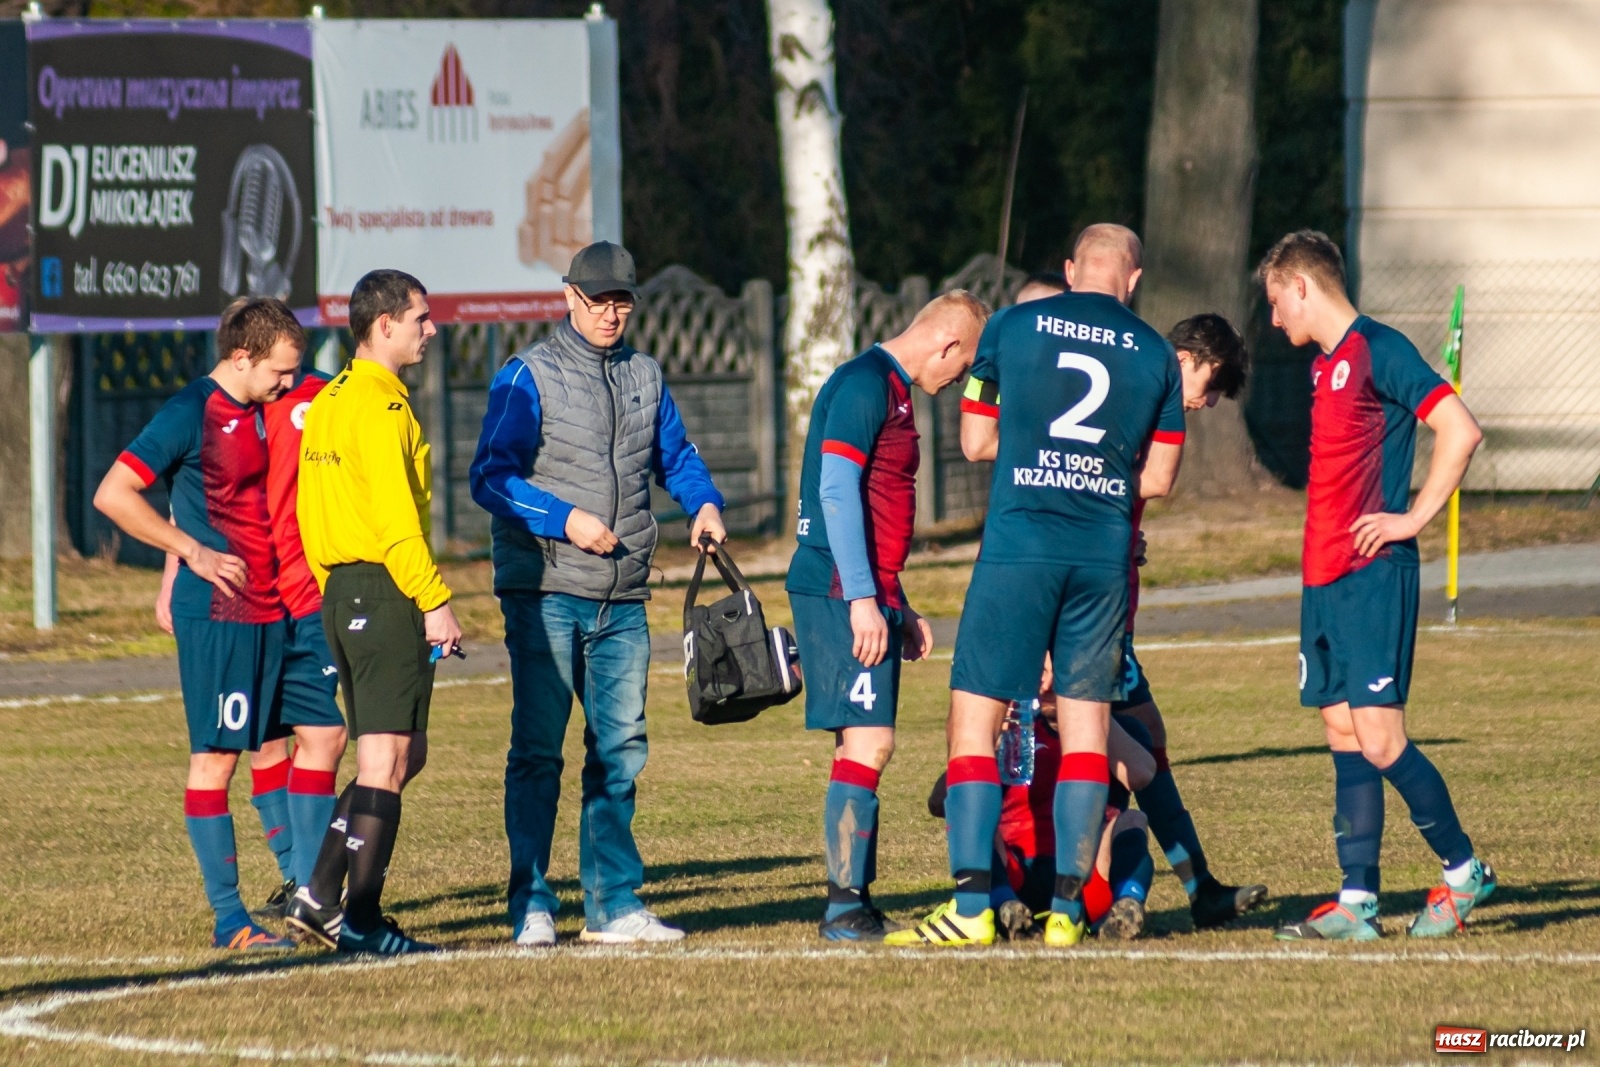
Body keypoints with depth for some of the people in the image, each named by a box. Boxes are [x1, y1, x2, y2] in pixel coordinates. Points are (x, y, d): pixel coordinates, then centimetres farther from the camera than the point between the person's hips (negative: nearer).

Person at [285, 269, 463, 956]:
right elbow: (396, 517, -20)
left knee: (401, 754, 14)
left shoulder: (327, 401, 16)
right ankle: (360, 919, -5)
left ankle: (319, 897, 10)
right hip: (384, 591, -10)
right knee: (387, 757, -6)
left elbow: (311, 514, 19)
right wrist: (434, 602, -19)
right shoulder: (380, 406, -13)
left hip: (339, 590, 10)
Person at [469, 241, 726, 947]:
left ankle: (614, 902, 11)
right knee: (538, 751, -4)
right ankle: (531, 905, -1)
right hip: (544, 596, -5)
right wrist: (565, 520, -19)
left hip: (622, 603, 5)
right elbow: (491, 477, -8)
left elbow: (675, 456, 26)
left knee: (620, 750, 6)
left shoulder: (644, 377, 15)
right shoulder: (528, 377, -3)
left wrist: (704, 503, 5)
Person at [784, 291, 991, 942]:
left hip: (868, 598, 10)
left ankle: (855, 904, 12)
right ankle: (844, 906, -12)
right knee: (868, 741, -13)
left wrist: (899, 609, 27)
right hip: (842, 594, -10)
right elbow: (836, 490, -19)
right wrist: (863, 599, -23)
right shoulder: (864, 384, -11)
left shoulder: (892, 392, 20)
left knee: (862, 745, 10)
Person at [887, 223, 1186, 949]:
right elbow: (1158, 479, 12)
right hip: (1104, 554, 2)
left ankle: (972, 907, -10)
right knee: (1087, 724, 9)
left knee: (975, 718, -1)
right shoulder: (1156, 354, 8)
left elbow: (976, 442, 9)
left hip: (1018, 543, -2)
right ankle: (1067, 907, 6)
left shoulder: (1011, 326, 4)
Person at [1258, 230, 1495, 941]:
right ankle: (1357, 902, 4)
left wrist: (1412, 519, -16)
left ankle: (1464, 870, 5)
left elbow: (1461, 431, -18)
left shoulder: (1378, 351, -11)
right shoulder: (1326, 363, 17)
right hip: (1326, 578, 9)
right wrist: (1320, 559, 17)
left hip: (1373, 577, -9)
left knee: (1379, 741, -10)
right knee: (1344, 735, 5)